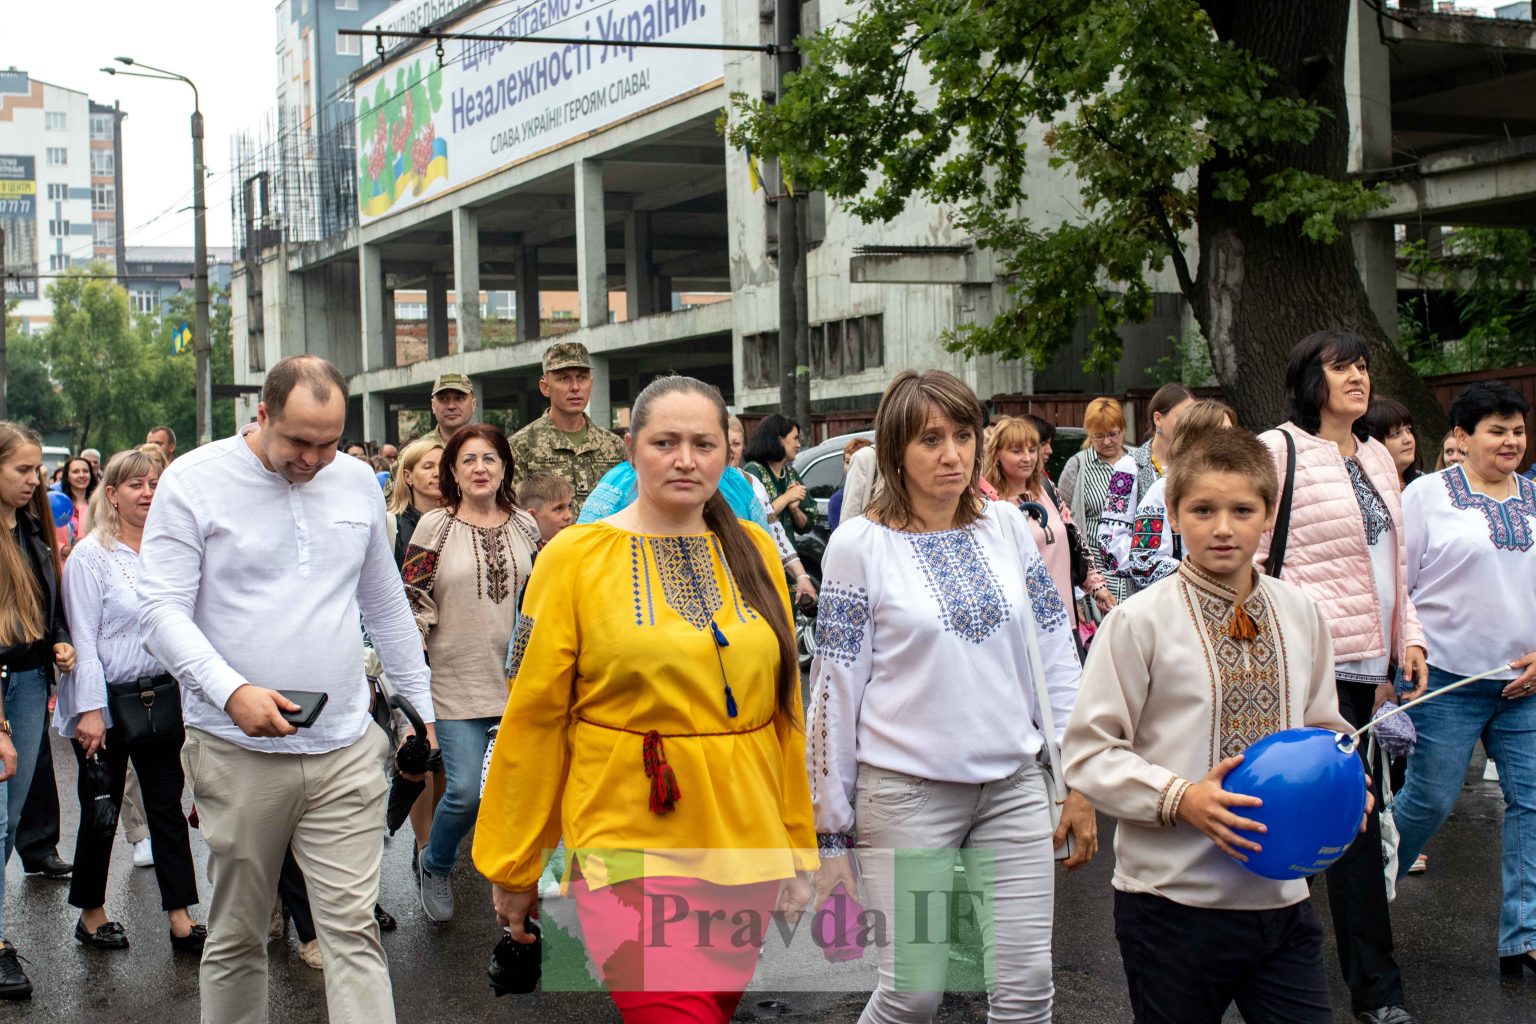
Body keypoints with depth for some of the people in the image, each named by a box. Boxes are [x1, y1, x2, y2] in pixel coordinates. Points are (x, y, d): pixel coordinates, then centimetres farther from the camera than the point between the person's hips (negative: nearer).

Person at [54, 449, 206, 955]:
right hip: (108, 702, -4)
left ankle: (181, 920, 8)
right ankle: (91, 914, 24)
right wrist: (90, 710, -16)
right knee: (102, 810, 8)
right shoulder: (91, 556, -10)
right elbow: (83, 638, -12)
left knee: (167, 805, 5)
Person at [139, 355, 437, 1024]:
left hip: (345, 749, 3)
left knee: (354, 932, -3)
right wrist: (231, 690, -22)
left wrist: (418, 703, 19)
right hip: (238, 752, -2)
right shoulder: (193, 481, -3)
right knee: (236, 938, 9)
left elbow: (387, 609, 20)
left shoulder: (358, 482, 10)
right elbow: (160, 609, -9)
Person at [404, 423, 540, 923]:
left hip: (517, 680, 3)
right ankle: (435, 865, 21)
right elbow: (413, 600, -3)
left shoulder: (524, 526, 7)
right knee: (466, 791, -9)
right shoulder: (434, 526, -3)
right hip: (458, 683, -3)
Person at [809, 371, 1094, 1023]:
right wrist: (832, 832, -3)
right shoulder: (859, 545, -6)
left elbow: (1055, 657, 10)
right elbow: (834, 691, -4)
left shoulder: (1006, 526, 6)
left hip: (1015, 787, 4)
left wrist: (1078, 780, 8)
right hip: (907, 792, -3)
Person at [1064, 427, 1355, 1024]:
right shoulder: (1140, 622, -8)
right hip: (1174, 901, -4)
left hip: (1281, 894, 4)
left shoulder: (1301, 616, 5)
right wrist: (1180, 798, -20)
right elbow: (1088, 752, -8)